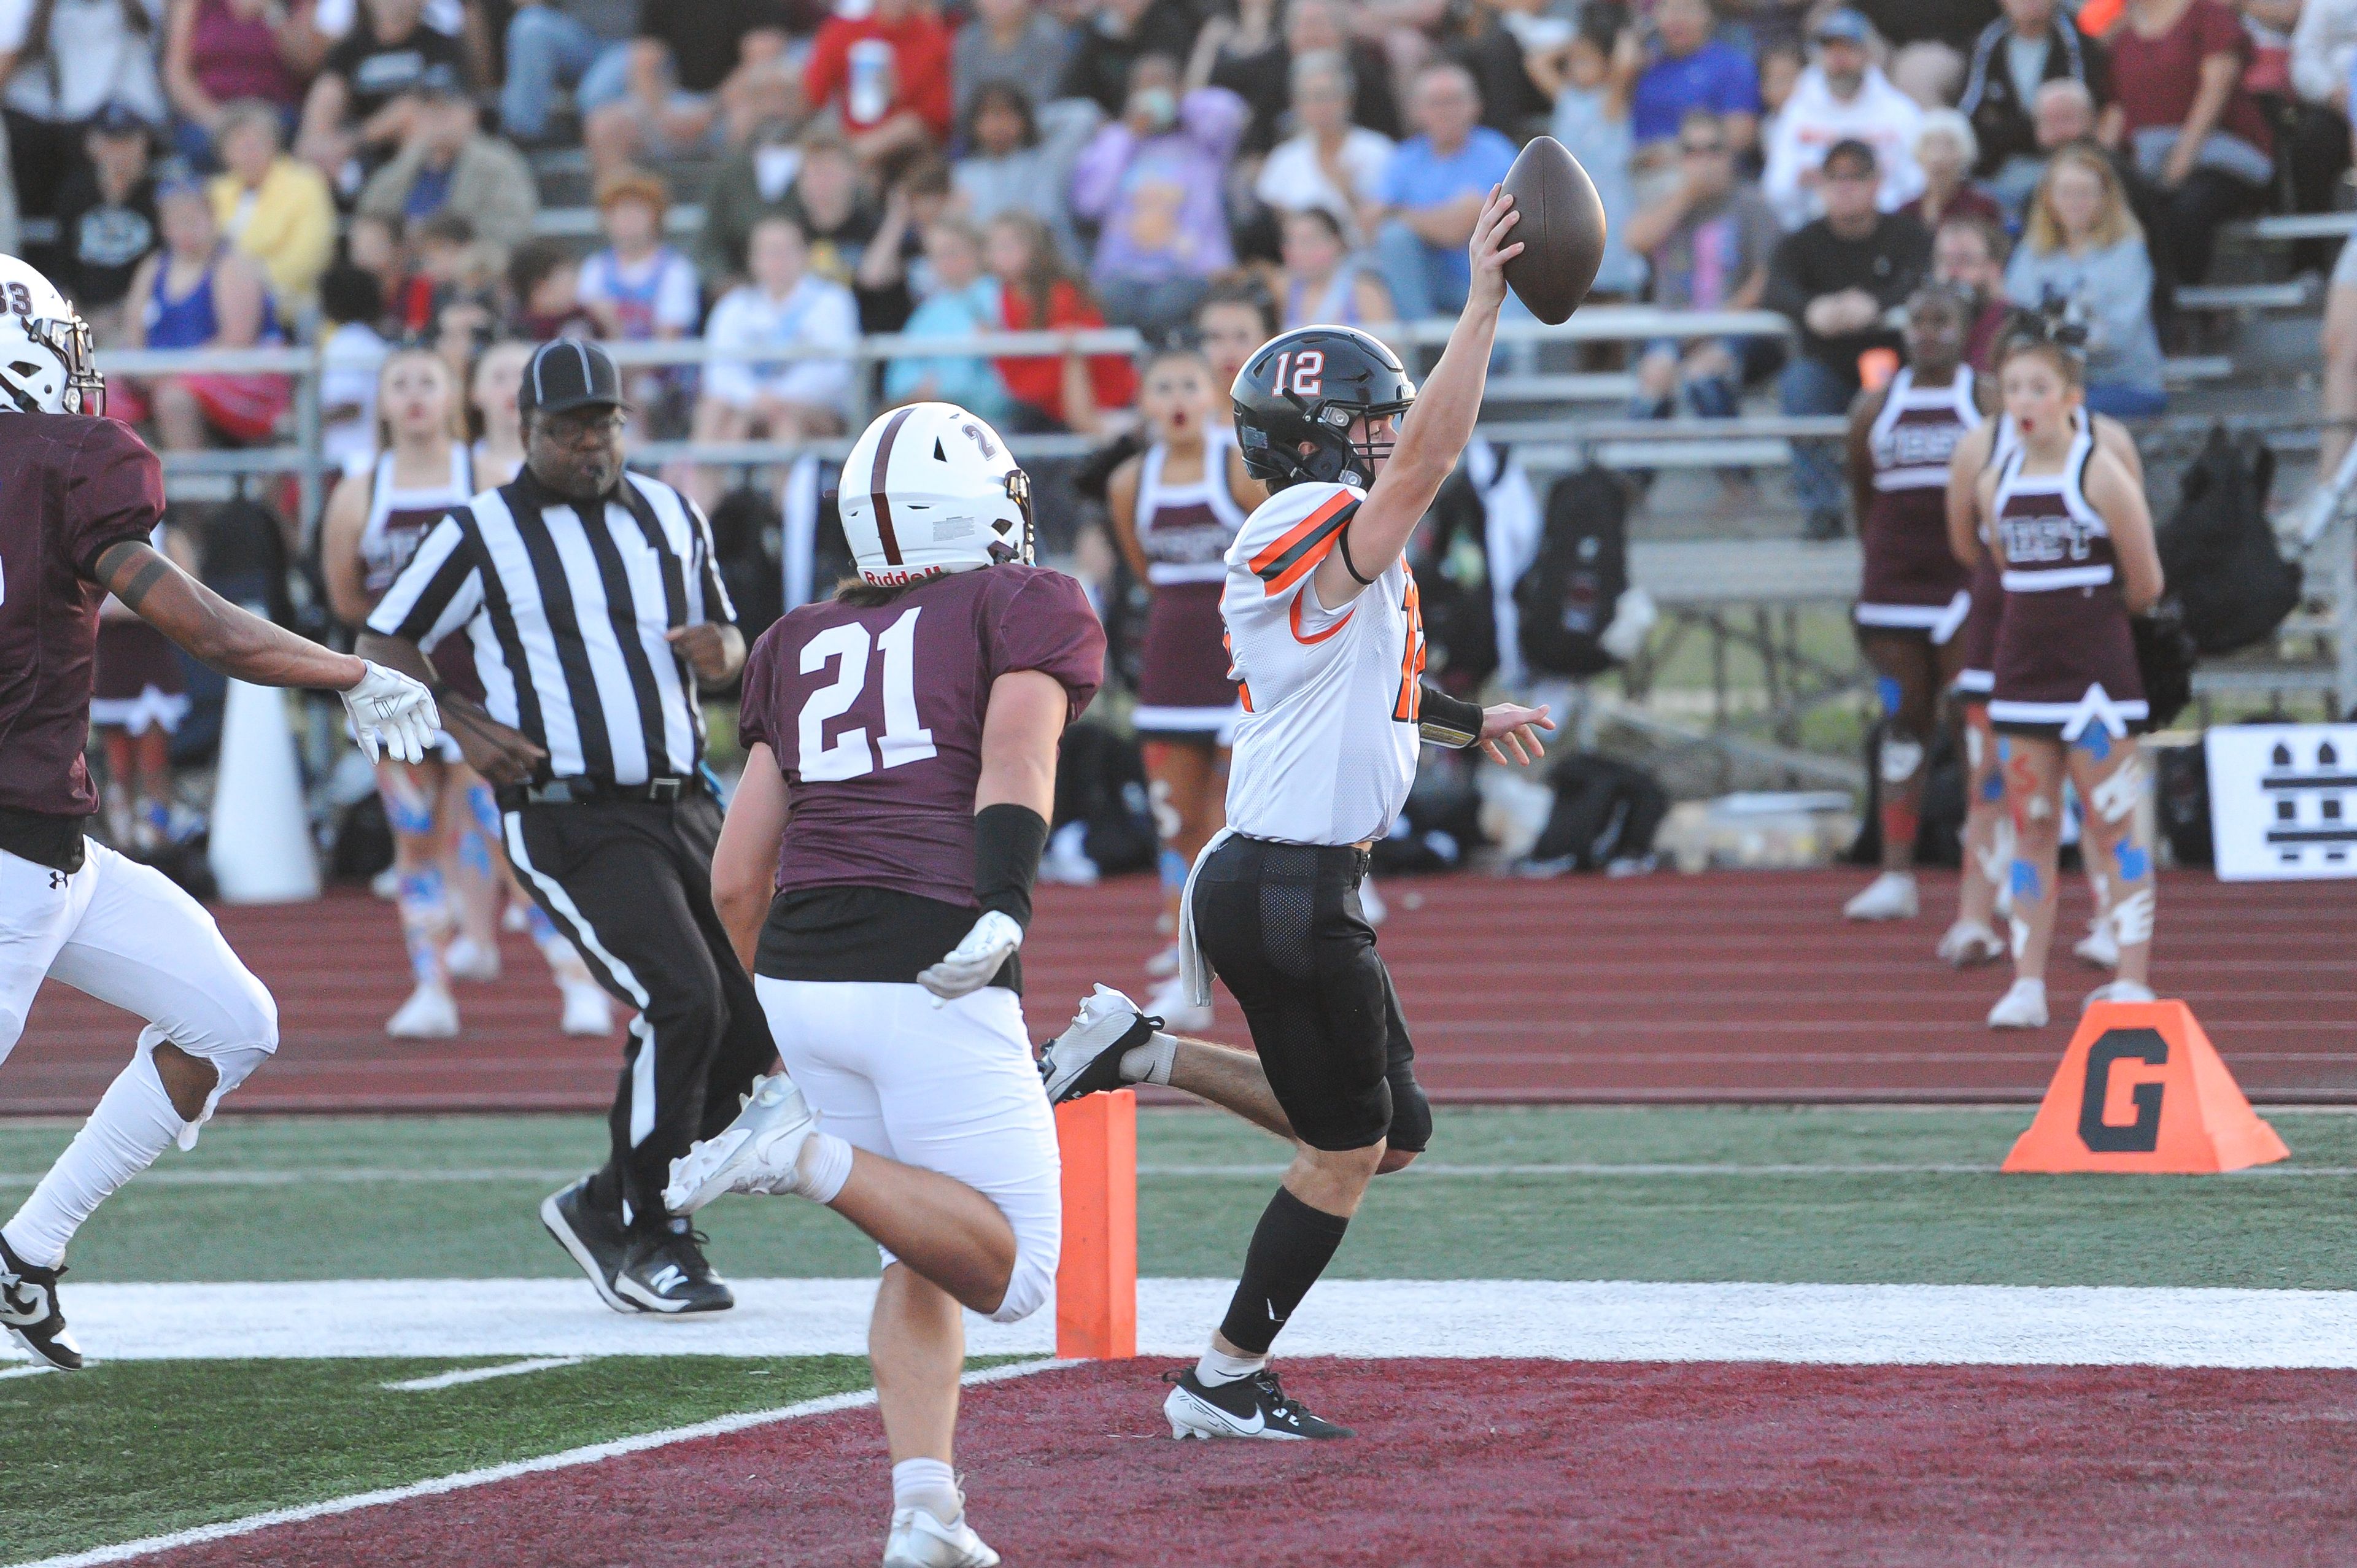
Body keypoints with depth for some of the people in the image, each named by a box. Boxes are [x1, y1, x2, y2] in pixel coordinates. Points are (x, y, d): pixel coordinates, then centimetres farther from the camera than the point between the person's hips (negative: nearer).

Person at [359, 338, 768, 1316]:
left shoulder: (670, 518, 15)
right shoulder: (482, 533, -1)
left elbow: (725, 638, 24)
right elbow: (385, 646, 5)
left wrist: (717, 651, 0)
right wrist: (460, 729, -11)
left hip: (682, 811, 7)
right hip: (570, 824, -7)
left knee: (754, 1023, 4)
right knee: (682, 1003, -21)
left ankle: (605, 1206, 21)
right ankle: (646, 1244, -6)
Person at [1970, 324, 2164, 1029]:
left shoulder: (2102, 476, -8)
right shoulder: (1996, 486, 7)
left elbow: (2145, 584, -3)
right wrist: (2047, 621, 11)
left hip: (2097, 671, -5)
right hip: (2023, 671, 5)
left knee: (2113, 827, -3)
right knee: (2031, 830, 5)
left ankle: (2131, 981, -2)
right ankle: (2027, 984, 8)